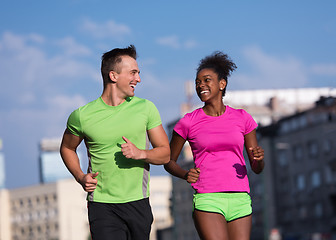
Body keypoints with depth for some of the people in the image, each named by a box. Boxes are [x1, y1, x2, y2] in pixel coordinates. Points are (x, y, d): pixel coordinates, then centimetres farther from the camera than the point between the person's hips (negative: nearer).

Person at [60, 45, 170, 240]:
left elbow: (165, 154, 6)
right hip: (102, 206, -3)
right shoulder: (82, 116, -3)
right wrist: (80, 177, 0)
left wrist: (141, 153, -15)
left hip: (138, 203, 3)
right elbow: (67, 148, 17)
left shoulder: (146, 108, 2)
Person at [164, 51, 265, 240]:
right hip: (207, 200, -3)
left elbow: (257, 168, 12)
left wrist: (259, 157, -12)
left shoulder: (242, 118, 9)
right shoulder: (188, 122, 4)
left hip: (240, 200, 3)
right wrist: (185, 175, -7)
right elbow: (169, 162, 15)